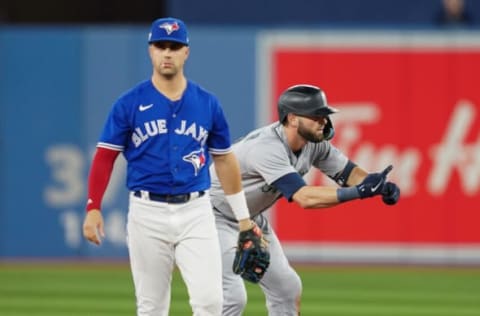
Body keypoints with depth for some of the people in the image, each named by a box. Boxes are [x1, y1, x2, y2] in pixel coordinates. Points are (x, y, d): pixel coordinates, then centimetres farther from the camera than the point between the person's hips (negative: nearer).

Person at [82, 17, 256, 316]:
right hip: (148, 213, -1)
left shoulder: (208, 103, 6)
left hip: (196, 212, 1)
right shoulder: (129, 103, 0)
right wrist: (93, 208, -9)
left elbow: (225, 160, 14)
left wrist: (243, 216, 16)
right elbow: (105, 157, 1)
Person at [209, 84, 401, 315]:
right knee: (232, 296, -20)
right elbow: (304, 197, -44)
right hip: (215, 216, -9)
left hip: (251, 218, 9)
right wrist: (359, 192, -48)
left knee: (287, 287, 9)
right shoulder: (267, 148, -35)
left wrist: (381, 187, -25)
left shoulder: (314, 143, -9)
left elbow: (347, 171, -3)